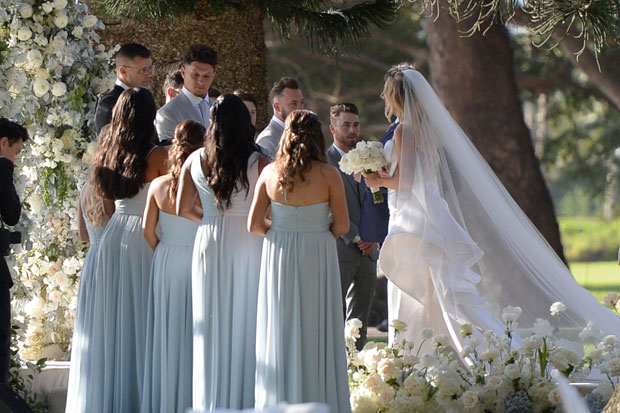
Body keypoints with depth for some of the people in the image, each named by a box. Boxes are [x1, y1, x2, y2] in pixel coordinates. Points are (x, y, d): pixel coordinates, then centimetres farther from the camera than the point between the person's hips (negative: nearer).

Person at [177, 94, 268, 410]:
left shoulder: (195, 160, 1)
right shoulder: (259, 163, -9)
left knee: (211, 324, 9)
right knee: (243, 322, 4)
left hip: (209, 244, 3)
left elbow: (183, 209, 5)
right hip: (248, 244, -3)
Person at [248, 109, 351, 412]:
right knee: (316, 332, 5)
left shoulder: (270, 172, -4)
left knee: (279, 331, 9)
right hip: (318, 256, -2)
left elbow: (254, 224, -3)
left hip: (278, 255, 2)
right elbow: (342, 225, -9)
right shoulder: (328, 175, -9)